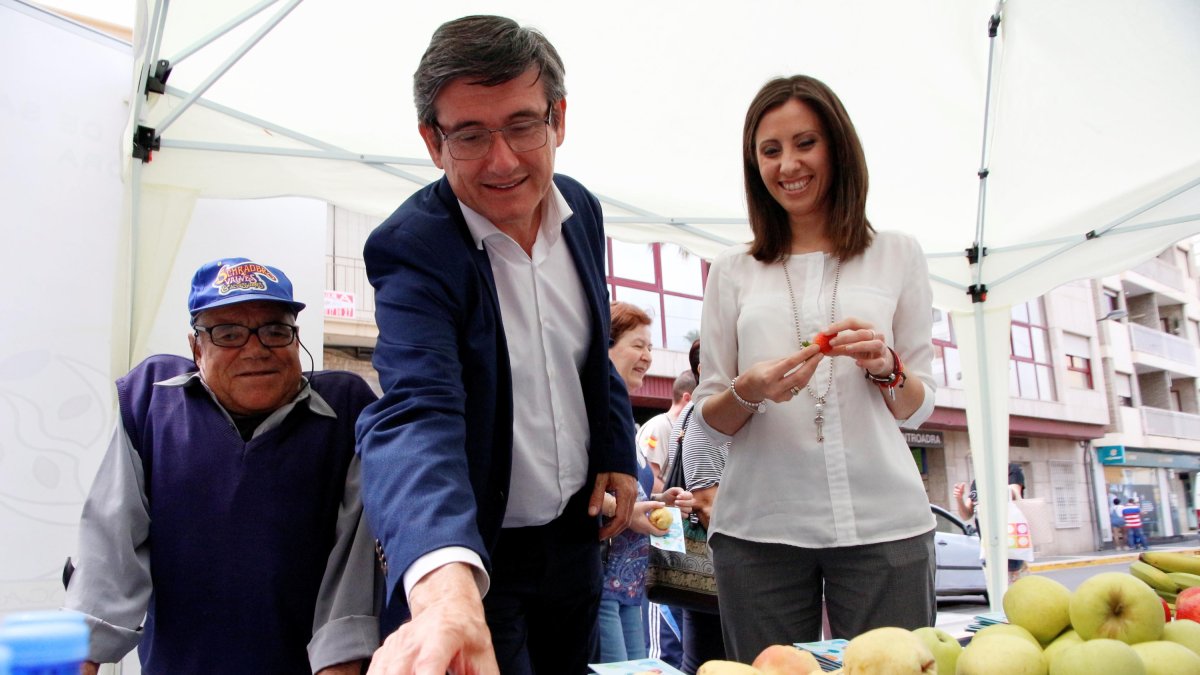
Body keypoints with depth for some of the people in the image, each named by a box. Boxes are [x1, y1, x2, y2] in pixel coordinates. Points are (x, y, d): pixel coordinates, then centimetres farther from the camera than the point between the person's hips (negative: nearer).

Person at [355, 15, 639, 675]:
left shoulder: (580, 209, -4)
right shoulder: (411, 248, -25)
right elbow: (417, 411, -41)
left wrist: (618, 452, 3)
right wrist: (445, 586, -56)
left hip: (575, 536, 7)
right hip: (470, 556, -6)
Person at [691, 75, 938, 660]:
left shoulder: (897, 254, 9)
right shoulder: (733, 269, 8)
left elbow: (918, 407, 12)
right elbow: (708, 418, 9)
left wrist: (885, 369, -10)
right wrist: (748, 392, -12)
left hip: (882, 523, 0)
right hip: (758, 528, 0)